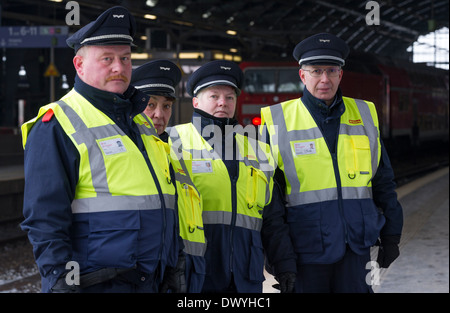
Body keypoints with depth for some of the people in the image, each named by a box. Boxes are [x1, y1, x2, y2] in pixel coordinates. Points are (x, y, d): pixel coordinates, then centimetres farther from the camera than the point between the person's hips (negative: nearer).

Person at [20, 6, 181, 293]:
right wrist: (61, 281, -20)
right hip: (95, 283, -7)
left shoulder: (141, 120, 17)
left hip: (149, 281, 7)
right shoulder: (57, 125, -8)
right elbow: (44, 218, -14)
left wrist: (175, 269, 20)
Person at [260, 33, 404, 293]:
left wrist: (391, 236, 13)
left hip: (356, 246, 3)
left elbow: (383, 182, 16)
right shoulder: (278, 121, 0)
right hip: (305, 249, -2)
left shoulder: (364, 115, 10)